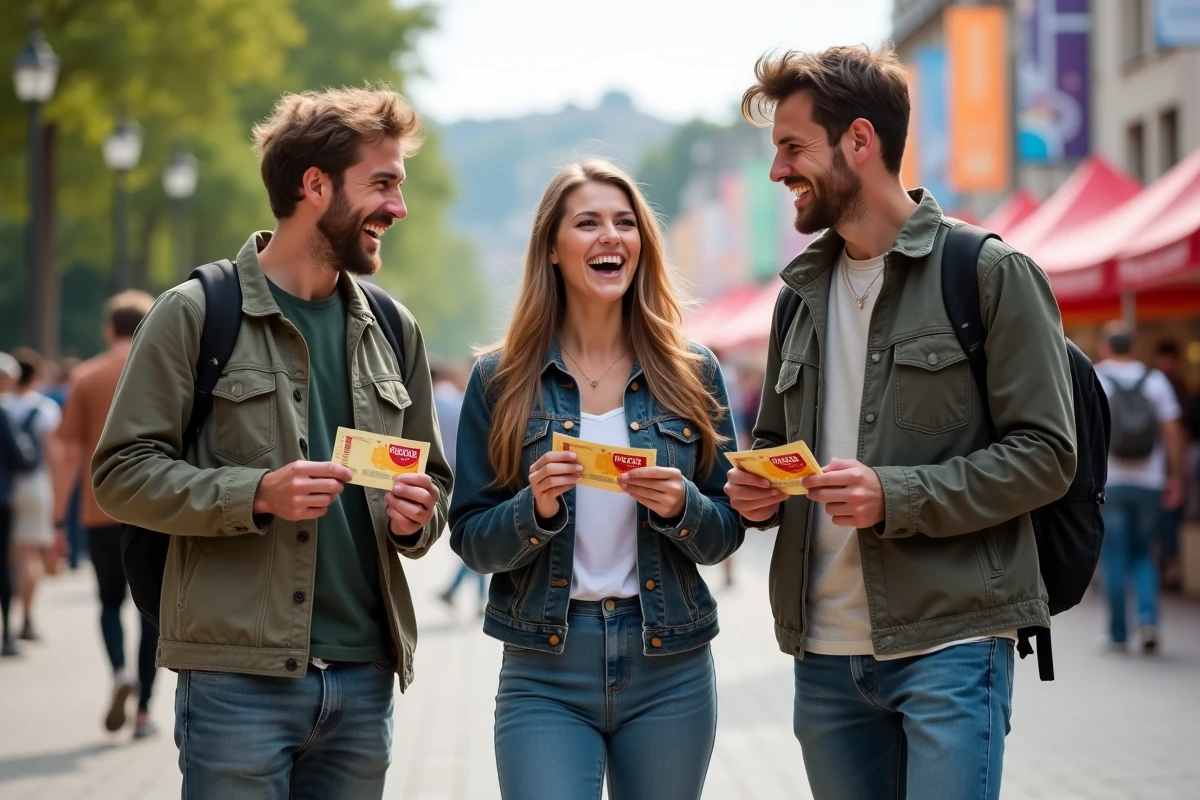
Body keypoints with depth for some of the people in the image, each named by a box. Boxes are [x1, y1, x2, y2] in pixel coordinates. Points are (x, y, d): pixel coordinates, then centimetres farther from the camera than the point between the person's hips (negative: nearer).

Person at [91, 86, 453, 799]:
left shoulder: (393, 331, 15)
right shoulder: (197, 314, -2)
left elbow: (434, 482, 21)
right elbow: (122, 474, -6)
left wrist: (417, 517, -2)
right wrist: (256, 495, -18)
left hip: (365, 675, 5)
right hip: (240, 678, -5)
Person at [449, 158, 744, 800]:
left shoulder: (691, 374, 4)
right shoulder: (501, 380, 0)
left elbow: (726, 535, 6)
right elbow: (471, 543, 1)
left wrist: (682, 506, -14)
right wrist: (535, 507, -18)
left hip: (670, 672, 2)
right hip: (543, 675, -2)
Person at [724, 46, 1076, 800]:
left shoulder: (992, 274, -5)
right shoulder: (802, 293, 16)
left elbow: (1046, 453, -9)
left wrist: (896, 496, -20)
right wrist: (755, 490, 1)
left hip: (949, 643, -6)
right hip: (826, 652, 6)